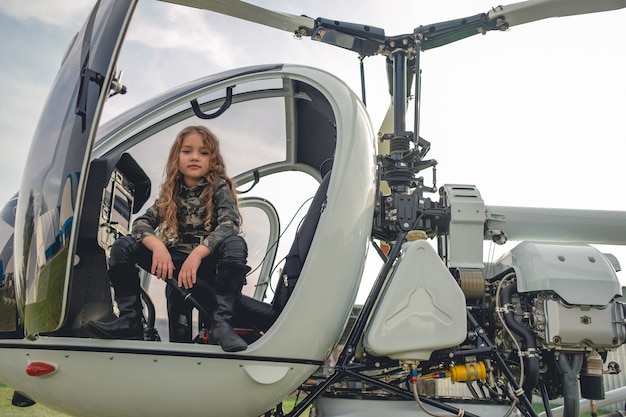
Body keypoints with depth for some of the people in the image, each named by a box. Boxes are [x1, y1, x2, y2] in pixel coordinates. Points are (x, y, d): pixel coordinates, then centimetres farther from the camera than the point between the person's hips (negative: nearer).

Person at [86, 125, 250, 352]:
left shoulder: (219, 187, -6)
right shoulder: (171, 191, 5)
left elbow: (230, 223, -24)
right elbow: (141, 223, -3)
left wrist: (197, 253, -38)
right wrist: (158, 246, -26)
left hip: (209, 261, -4)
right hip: (177, 261, 4)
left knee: (235, 244, -34)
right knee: (122, 246, -9)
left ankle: (222, 322, -35)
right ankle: (131, 319, -11)